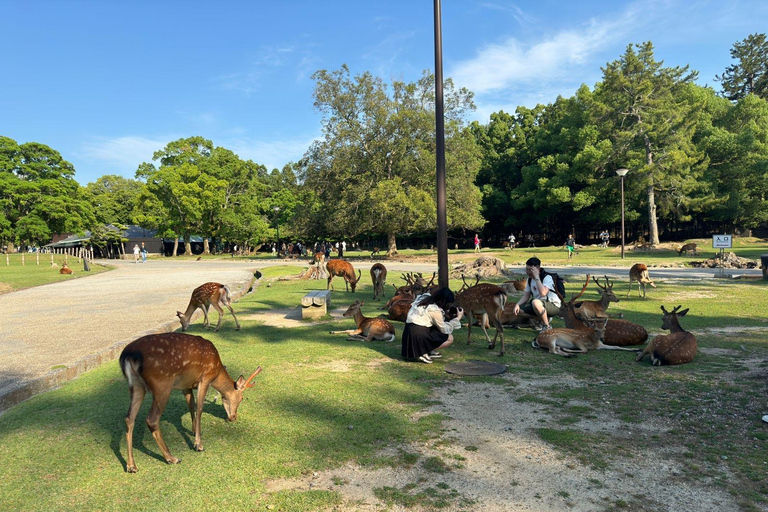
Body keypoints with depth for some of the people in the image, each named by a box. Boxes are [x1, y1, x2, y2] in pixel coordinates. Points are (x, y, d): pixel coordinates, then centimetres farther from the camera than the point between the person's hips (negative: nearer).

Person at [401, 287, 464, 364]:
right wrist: (458, 318, 3)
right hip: (418, 337, -9)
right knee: (450, 338, 4)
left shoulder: (424, 299, 8)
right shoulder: (435, 311, -15)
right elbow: (445, 329, -3)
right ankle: (423, 354, -5)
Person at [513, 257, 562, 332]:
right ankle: (545, 317, 6)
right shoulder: (530, 279, 4)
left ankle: (547, 327, -18)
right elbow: (526, 296, 7)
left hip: (553, 306, -8)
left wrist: (536, 277, -33)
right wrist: (517, 304, -12)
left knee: (535, 302, -38)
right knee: (519, 309, -7)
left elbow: (543, 293, -38)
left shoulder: (547, 277, -20)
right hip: (539, 305, 8)